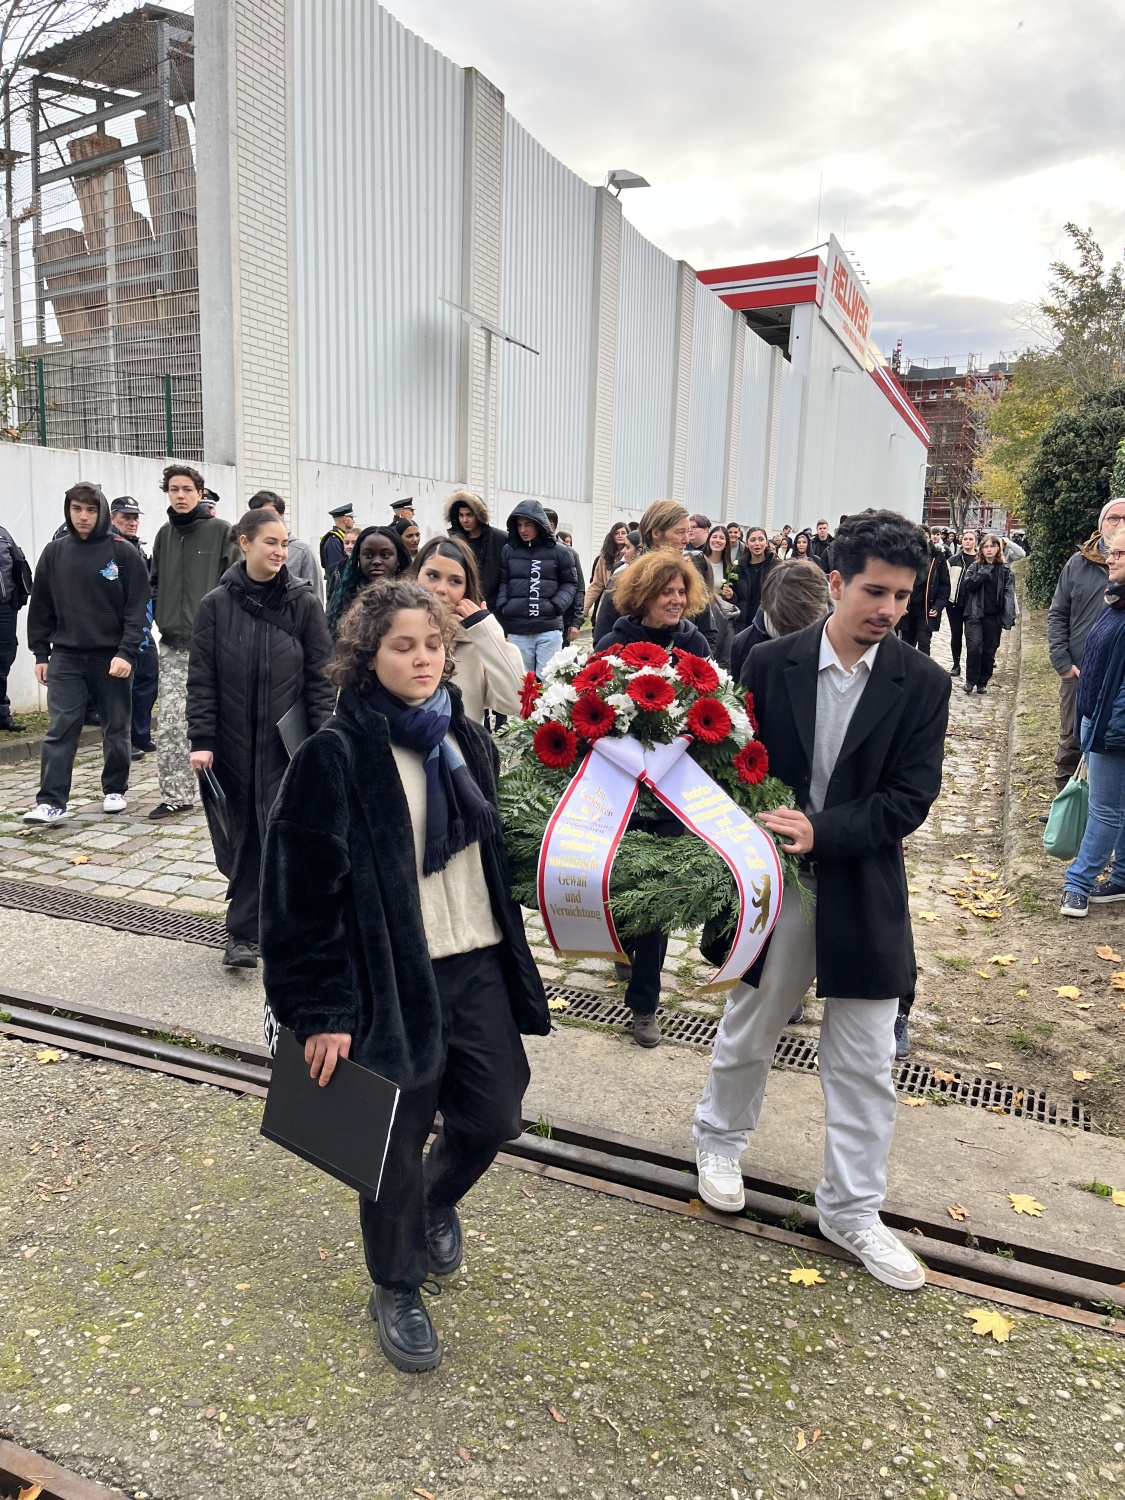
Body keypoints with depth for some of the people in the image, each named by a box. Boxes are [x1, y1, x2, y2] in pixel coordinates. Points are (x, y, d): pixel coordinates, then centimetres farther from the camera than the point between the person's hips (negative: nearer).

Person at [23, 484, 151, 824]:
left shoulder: (123, 553, -3)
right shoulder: (54, 552, 6)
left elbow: (138, 607, -6)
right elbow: (41, 607, 10)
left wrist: (127, 652, -15)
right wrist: (40, 654, 6)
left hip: (112, 657, -2)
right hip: (65, 657, 2)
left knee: (116, 729, 8)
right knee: (60, 730, -4)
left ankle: (115, 790, 24)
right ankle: (51, 802, -5)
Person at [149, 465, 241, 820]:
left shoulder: (220, 531, -2)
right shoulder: (165, 534, 13)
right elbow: (155, 582, 22)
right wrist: (161, 617, 8)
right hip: (173, 644, 4)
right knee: (171, 723, -2)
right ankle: (176, 794, 4)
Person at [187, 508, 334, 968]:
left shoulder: (303, 602, 0)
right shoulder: (216, 604, 1)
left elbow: (320, 677, 0)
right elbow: (201, 679, 1)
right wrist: (201, 740, -5)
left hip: (286, 743, -1)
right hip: (232, 743, 1)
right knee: (238, 836, 6)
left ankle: (242, 930, 9)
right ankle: (245, 928, 21)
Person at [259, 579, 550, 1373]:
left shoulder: (468, 740, 5)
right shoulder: (335, 754, -13)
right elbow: (308, 887, -13)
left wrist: (514, 954, 14)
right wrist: (324, 1009, -13)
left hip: (478, 965, 5)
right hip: (391, 978, -5)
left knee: (494, 1114, 13)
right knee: (398, 1139, 8)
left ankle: (438, 1199, 47)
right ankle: (397, 1291, 35)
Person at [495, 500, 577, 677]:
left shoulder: (559, 551, 2)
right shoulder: (508, 550, 8)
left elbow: (570, 583, 9)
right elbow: (503, 582, 15)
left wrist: (557, 605, -6)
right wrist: (502, 606, -1)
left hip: (549, 629, -2)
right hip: (517, 630, 2)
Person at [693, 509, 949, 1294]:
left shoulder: (923, 684, -6)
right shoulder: (771, 664, -6)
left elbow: (910, 798, -11)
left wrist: (820, 832, -22)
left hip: (864, 893, 0)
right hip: (773, 880, 0)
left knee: (865, 1064, 10)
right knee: (748, 1031, 19)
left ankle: (853, 1209, 29)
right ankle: (720, 1138, 47)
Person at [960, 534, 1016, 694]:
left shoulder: (1005, 569, 6)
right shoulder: (975, 567, 7)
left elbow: (1009, 594, -1)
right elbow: (968, 586, -9)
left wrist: (1009, 617, -11)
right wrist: (983, 572, -18)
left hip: (994, 616, 1)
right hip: (975, 614, -1)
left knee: (989, 651, 6)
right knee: (974, 647, -15)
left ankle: (983, 682, 19)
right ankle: (970, 680, 0)